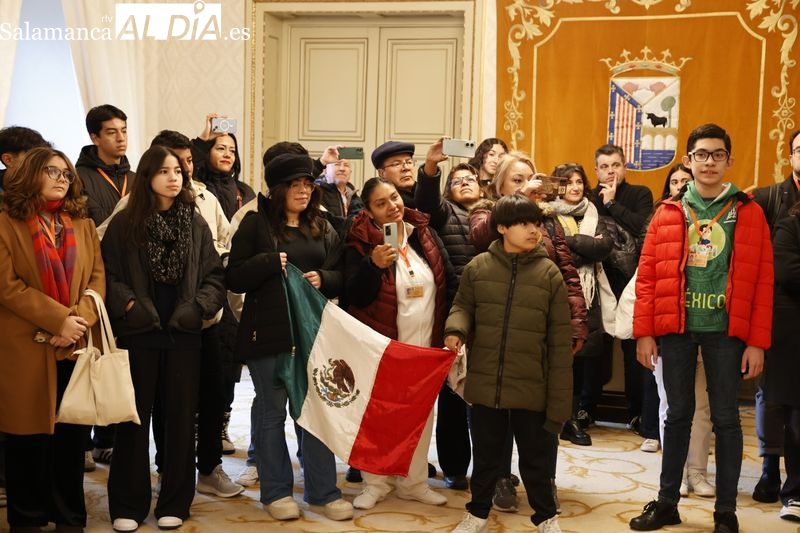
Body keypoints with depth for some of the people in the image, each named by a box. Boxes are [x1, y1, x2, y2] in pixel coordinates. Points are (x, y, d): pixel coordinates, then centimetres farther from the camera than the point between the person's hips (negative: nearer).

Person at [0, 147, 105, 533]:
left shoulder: (83, 224, 14)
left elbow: (97, 277, 6)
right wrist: (59, 320, -16)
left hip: (77, 346, 4)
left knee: (72, 436, 7)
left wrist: (81, 318, -12)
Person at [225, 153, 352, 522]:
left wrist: (322, 279, -10)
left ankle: (323, 491, 17)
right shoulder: (255, 224, -1)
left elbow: (341, 278, 12)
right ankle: (275, 491, 18)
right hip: (268, 333, -3)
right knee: (271, 412, 7)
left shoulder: (323, 228, 12)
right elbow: (234, 278, -5)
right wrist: (269, 262, -20)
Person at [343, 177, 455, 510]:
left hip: (425, 345, 4)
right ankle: (375, 483, 19)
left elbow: (449, 283, 10)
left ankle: (413, 482, 25)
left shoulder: (424, 235, 4)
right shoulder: (360, 243, -9)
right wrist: (374, 265, -33)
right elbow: (354, 297, -17)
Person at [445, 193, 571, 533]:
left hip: (531, 387, -1)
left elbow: (560, 341, -3)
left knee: (535, 458, 14)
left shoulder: (549, 273, -5)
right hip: (485, 383, 1)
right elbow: (462, 305, 14)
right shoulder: (477, 267, -2)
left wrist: (559, 399, -6)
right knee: (485, 455, 18)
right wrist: (456, 329, -11)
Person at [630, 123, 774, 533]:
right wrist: (644, 332, -2)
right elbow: (647, 275, 4)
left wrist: (757, 342, -6)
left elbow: (762, 281, -1)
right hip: (677, 329, 1)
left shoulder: (748, 213, 2)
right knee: (678, 413, 11)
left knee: (725, 418, 5)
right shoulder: (668, 213, 6)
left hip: (726, 330, -1)